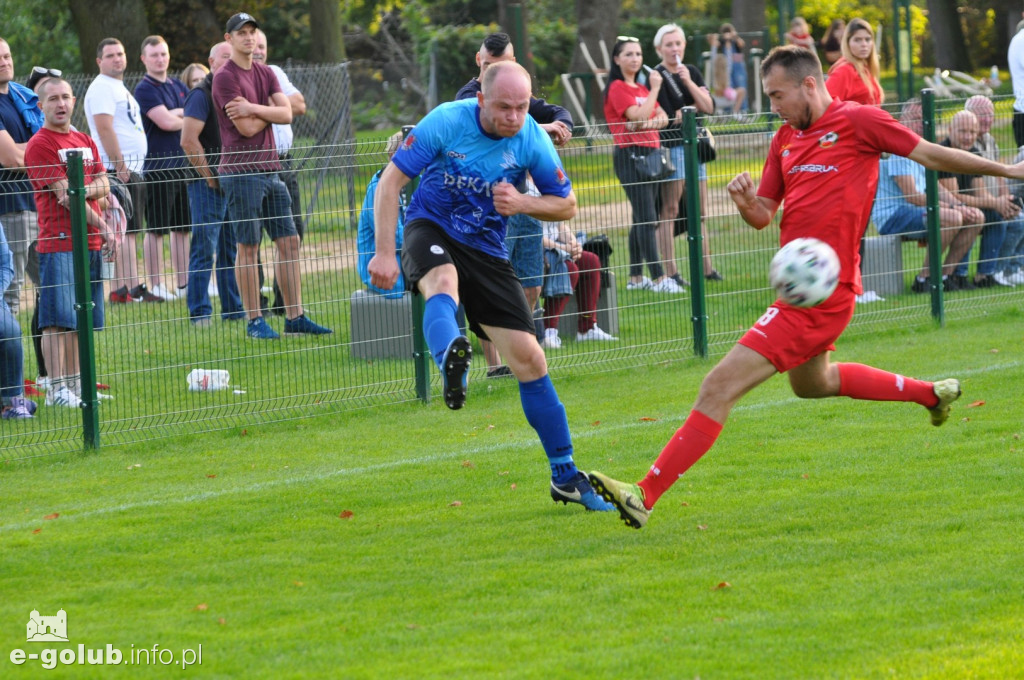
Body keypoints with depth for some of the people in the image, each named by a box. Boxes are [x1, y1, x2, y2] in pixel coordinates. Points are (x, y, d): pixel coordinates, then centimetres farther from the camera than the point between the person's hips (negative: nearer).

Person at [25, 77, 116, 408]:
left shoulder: (85, 141, 18)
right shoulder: (39, 145, -6)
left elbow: (103, 185, 11)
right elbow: (64, 195, -11)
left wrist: (82, 189, -12)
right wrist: (103, 227, -8)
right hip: (58, 242, -7)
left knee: (79, 319, 9)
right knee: (58, 319, -9)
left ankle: (74, 383, 14)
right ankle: (57, 388, -11)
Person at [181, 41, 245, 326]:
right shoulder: (201, 94, -10)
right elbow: (188, 141, -18)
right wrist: (209, 177, -14)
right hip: (208, 184, -8)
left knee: (231, 249, 12)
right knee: (204, 248, -6)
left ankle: (233, 308, 18)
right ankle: (199, 312, -3)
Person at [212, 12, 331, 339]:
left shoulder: (266, 74, 14)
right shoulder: (225, 77, -8)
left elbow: (286, 114, 1)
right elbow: (246, 128, -15)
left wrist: (253, 108, -12)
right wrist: (271, 110, 1)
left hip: (270, 170, 7)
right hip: (241, 173, -7)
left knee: (289, 242, 5)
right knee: (248, 247, -4)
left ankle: (295, 317, 9)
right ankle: (255, 321, 0)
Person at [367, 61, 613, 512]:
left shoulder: (532, 140, -9)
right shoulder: (446, 122, -15)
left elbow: (566, 205, 3)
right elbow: (390, 181, -10)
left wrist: (522, 203, -17)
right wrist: (384, 253, -17)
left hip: (487, 248, 3)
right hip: (431, 229, -3)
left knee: (528, 358, -2)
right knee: (443, 283, -40)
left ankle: (566, 477, 11)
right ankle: (450, 362, -74)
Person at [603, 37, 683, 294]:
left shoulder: (642, 89, 19)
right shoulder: (618, 88, -6)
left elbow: (663, 118, 8)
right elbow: (638, 115, -19)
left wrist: (648, 123, -14)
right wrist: (655, 88, -12)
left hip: (650, 153, 9)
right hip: (630, 154, -9)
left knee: (642, 220, 10)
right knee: (647, 219, -13)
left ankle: (635, 278, 15)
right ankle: (658, 278, -16)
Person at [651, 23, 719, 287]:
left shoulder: (692, 72, 13)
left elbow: (709, 107, 2)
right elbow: (666, 118, -14)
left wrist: (688, 82, -8)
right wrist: (693, 108, -1)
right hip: (669, 148, -7)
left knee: (699, 212, 9)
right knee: (669, 210, -8)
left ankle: (706, 268, 15)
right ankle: (670, 272, -8)